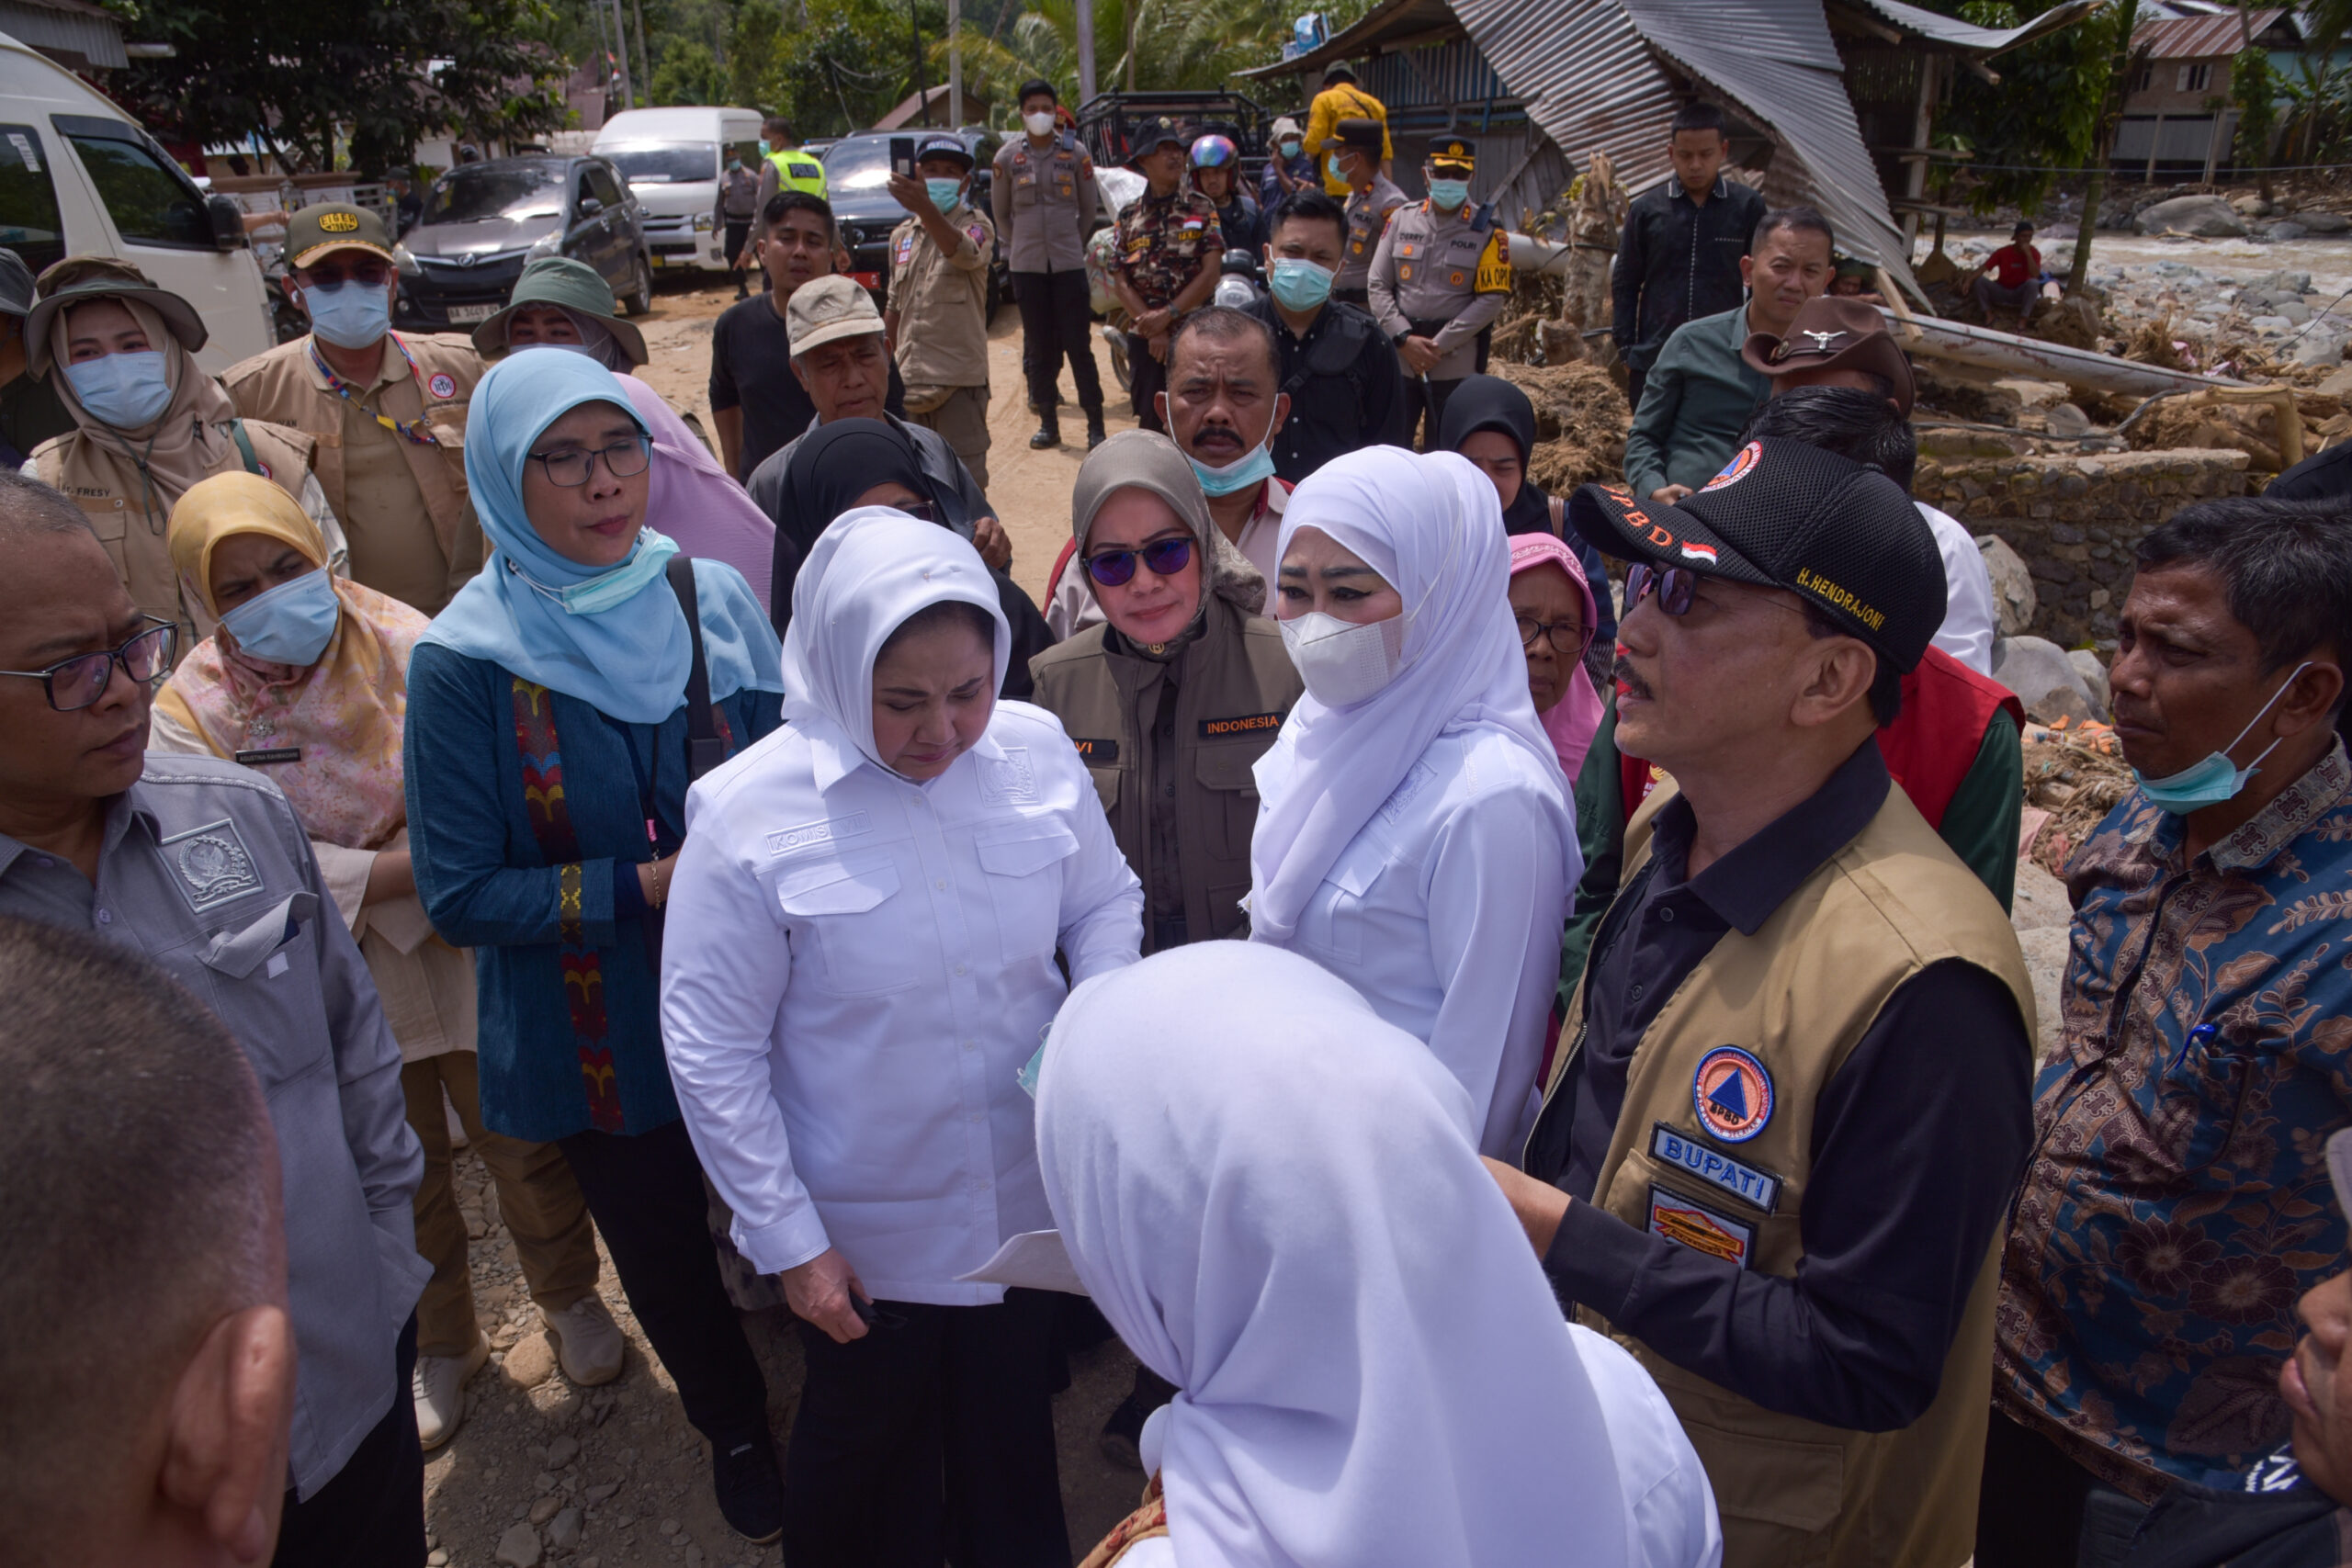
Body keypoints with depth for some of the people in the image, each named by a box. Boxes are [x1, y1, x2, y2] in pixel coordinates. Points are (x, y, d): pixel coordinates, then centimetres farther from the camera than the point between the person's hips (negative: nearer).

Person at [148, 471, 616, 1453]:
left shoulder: (405, 646, -15)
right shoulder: (190, 714, -12)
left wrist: (355, 877, -24)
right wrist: (421, 864, -25)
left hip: (463, 951, -1)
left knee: (522, 1146, 14)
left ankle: (569, 1298, 43)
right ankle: (438, 1346, 46)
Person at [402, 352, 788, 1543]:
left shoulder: (711, 600, -8)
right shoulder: (465, 663, -16)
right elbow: (460, 895, -14)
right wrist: (641, 886, -22)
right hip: (601, 1034, -1)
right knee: (665, 1258, 21)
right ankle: (734, 1427, 52)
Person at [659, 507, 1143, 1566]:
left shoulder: (1037, 751, -14)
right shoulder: (750, 813, -22)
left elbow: (1104, 902, 3)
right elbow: (712, 1050, -15)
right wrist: (787, 1236, -11)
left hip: (1028, 1192, 3)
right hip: (866, 1229, -3)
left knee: (1014, 1418, 28)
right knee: (870, 1446, 23)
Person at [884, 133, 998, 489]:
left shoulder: (975, 225, -4)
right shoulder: (902, 235, 13)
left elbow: (965, 254, -29)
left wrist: (925, 208, -46)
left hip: (959, 377, -6)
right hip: (909, 378, 6)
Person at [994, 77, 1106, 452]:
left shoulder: (1075, 153, 1)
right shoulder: (1007, 156, 2)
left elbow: (1089, 209, 10)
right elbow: (1000, 213, 13)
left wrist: (1073, 243, 13)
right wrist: (1020, 247, 14)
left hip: (1069, 263, -1)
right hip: (1026, 265, 1)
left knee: (1078, 345, -4)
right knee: (1038, 348, 4)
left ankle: (1095, 425, 0)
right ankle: (1048, 423, 12)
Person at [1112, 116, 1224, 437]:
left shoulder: (1201, 209, 2)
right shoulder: (1129, 216, 7)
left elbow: (1211, 272, -6)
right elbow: (1121, 281, 1)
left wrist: (1168, 314, -15)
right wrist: (1152, 328, -11)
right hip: (1144, 337, 2)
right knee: (1151, 421, 4)